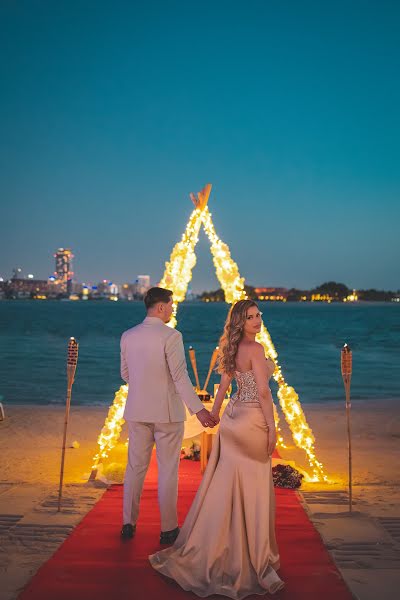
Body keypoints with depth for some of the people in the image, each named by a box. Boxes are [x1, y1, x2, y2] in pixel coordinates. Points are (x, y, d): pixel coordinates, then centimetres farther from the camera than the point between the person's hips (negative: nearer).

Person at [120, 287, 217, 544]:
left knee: (135, 468, 15)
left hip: (137, 411, 5)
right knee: (168, 471, 7)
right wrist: (198, 409, -19)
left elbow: (125, 374, 11)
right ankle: (168, 528, 17)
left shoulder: (127, 336, 2)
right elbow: (180, 377, -20)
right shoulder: (171, 336, -15)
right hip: (167, 412, -5)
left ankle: (128, 524, 25)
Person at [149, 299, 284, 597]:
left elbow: (223, 385, 15)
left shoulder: (234, 348, 9)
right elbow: (263, 392, -20)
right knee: (252, 487, 4)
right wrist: (272, 427, -15)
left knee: (226, 482, 15)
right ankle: (251, 550, 17)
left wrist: (214, 414, 22)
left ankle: (215, 544, 27)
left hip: (234, 417, 8)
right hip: (252, 419, -8)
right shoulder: (256, 349, -17)